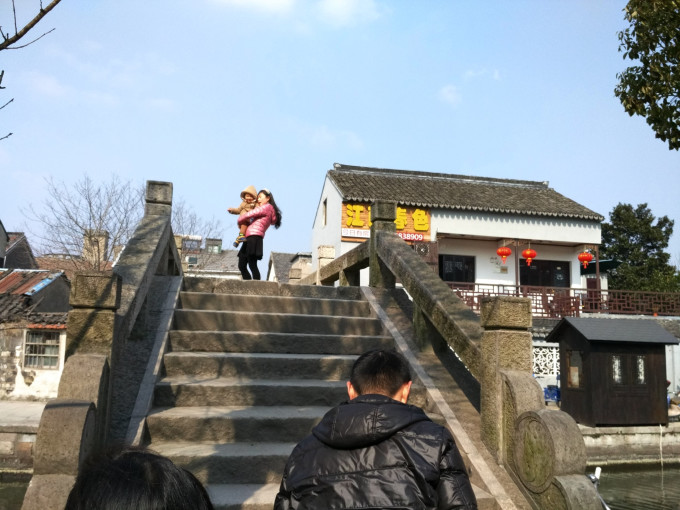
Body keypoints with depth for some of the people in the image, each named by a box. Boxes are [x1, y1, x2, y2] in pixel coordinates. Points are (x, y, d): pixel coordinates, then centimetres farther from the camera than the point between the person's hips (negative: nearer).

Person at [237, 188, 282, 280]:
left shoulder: (267, 207, 0)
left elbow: (249, 214, -3)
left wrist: (240, 220, 12)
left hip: (254, 236, -10)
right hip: (248, 239, 10)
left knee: (252, 265, -14)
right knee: (242, 266, 5)